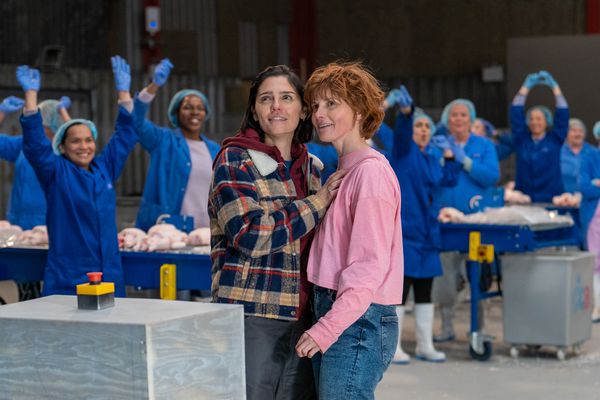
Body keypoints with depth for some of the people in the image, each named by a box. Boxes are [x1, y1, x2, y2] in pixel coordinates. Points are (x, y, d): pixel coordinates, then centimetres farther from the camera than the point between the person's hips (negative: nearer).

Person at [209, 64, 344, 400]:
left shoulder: (314, 168, 14)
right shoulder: (235, 160, -4)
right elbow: (251, 234, -18)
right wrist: (318, 202, -11)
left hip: (302, 320, 6)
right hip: (251, 318, -6)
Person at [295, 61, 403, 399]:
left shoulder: (371, 171, -12)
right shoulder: (344, 169, 17)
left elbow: (370, 267, -18)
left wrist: (325, 329, -20)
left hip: (359, 321, -9)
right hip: (336, 315, 9)